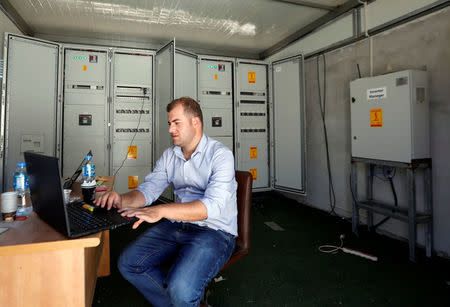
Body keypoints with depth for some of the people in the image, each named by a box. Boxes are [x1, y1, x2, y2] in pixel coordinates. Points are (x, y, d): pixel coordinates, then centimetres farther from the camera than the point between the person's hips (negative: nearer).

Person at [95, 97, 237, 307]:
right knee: (128, 264, -5)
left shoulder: (220, 155, -13)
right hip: (176, 225, 7)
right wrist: (122, 200, -18)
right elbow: (148, 190, 5)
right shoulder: (169, 155, 10)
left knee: (180, 289, -28)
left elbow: (212, 205, -26)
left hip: (214, 231, -6)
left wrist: (160, 211, -36)